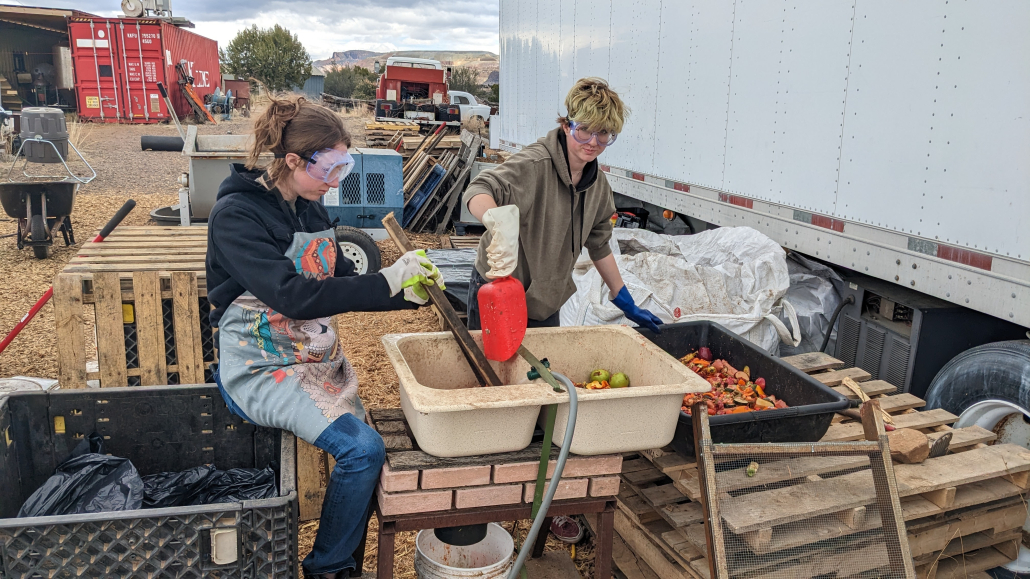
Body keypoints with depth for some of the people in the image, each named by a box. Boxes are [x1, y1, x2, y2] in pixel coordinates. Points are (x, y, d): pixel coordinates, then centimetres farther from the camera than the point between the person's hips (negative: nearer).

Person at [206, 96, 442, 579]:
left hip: (317, 355, 7)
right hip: (260, 368, -7)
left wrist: (409, 292, -3)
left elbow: (340, 282, 13)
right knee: (362, 449, -21)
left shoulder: (309, 209, 9)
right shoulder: (236, 215, -14)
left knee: (360, 450, -7)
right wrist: (386, 281, -28)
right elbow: (292, 296, -26)